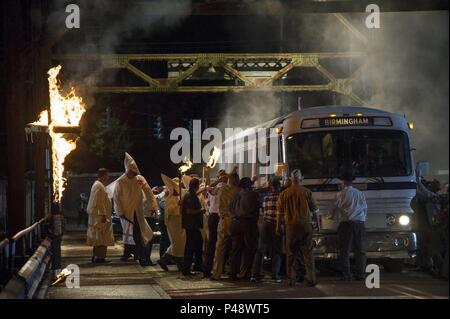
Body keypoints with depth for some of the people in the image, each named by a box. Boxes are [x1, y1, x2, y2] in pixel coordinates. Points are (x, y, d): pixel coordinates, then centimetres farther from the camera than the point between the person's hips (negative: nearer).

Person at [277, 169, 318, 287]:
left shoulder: (284, 193, 0)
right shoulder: (307, 192, -3)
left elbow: (279, 212, 3)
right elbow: (314, 209, 3)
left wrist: (278, 226, 12)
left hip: (291, 225, 1)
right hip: (305, 225, -1)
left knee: (291, 253, 8)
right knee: (308, 253, 3)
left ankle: (291, 279, 7)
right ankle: (311, 279, -1)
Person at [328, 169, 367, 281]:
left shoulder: (341, 194, -2)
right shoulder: (360, 194, 11)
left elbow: (335, 208, 3)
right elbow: (365, 208, 17)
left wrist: (330, 216, 23)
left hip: (346, 223, -4)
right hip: (360, 223, 4)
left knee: (344, 250, 0)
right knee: (360, 250, 7)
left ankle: (346, 274, -5)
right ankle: (360, 274, 4)